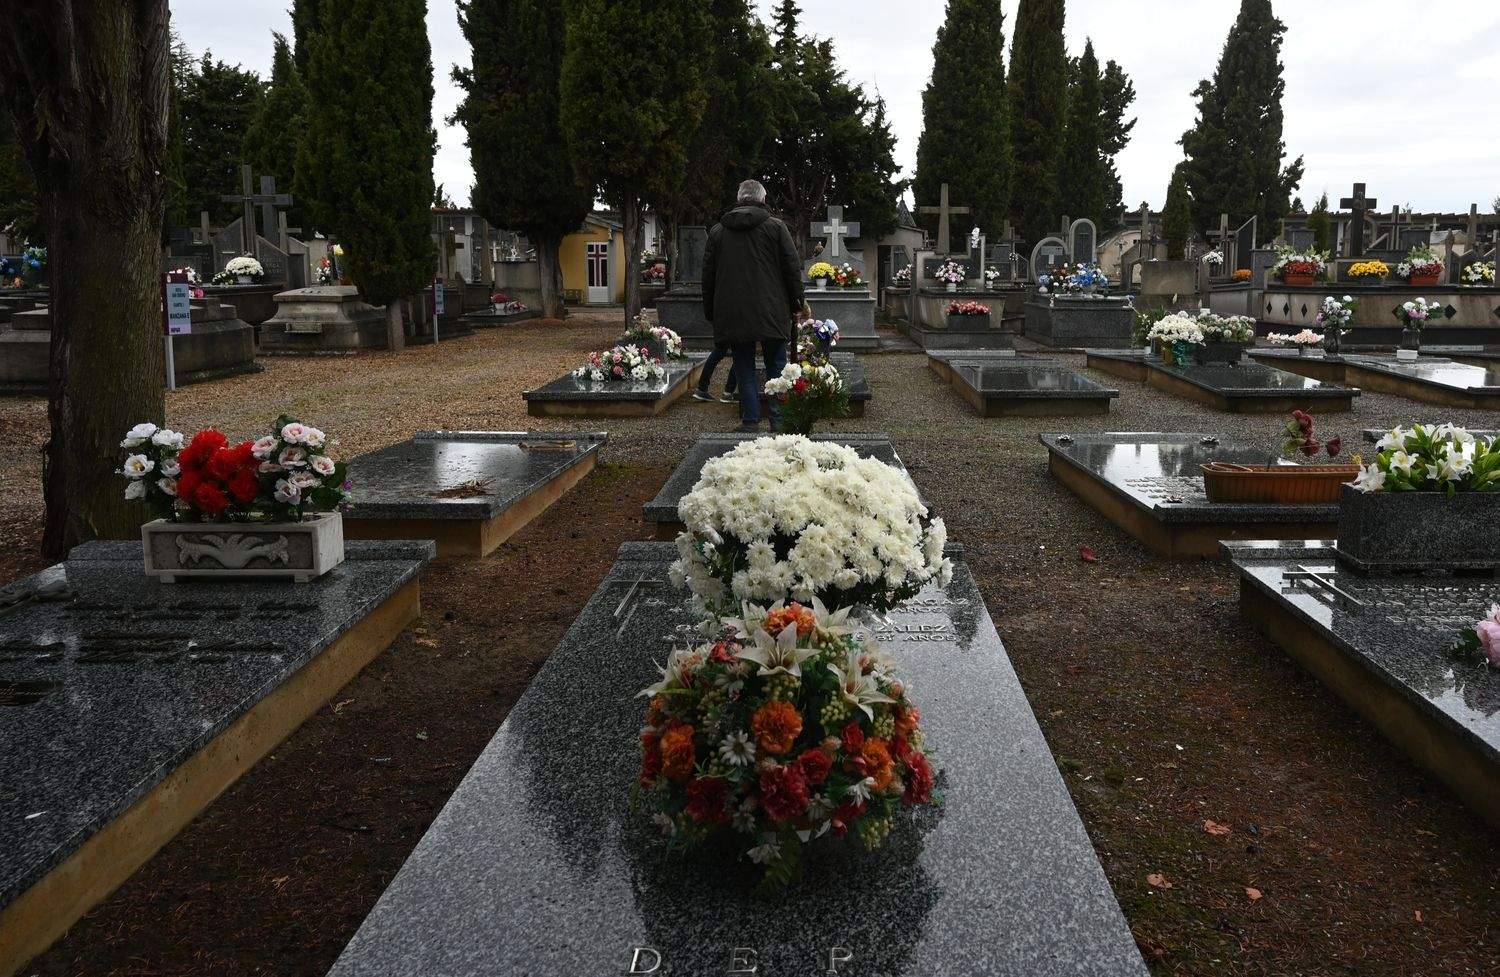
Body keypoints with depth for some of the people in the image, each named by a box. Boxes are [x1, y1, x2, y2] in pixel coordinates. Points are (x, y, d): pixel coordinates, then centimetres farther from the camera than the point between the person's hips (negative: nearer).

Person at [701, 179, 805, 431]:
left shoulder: (717, 231, 8)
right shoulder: (775, 227, 0)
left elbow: (708, 276, 11)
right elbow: (792, 269, -1)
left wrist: (710, 312, 18)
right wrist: (796, 303, 7)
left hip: (732, 315, 2)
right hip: (771, 313, -2)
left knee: (744, 370, 8)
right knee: (776, 367, 6)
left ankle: (750, 420, 5)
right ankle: (779, 421, 5)